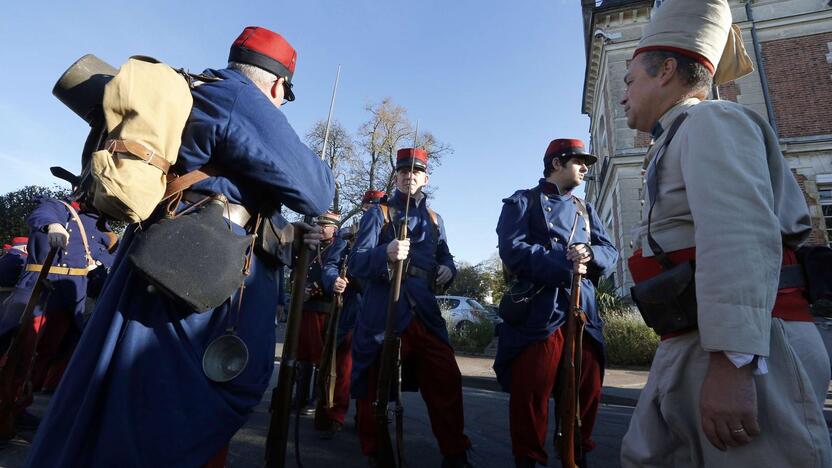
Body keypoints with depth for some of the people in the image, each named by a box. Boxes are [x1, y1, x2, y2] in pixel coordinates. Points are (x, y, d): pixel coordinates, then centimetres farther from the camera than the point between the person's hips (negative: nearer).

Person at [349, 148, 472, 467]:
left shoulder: (434, 219, 15)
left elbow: (444, 256, 24)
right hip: (382, 313, -3)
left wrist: (448, 270, -1)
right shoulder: (379, 213, 1)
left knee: (447, 380, 2)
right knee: (375, 384, 6)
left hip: (424, 312, 4)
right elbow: (355, 264, -8)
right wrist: (385, 254, -28)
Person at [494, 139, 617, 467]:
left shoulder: (585, 210, 23)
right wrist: (567, 267, -14)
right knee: (530, 394, -2)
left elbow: (610, 253, 13)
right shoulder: (523, 201, 3)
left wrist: (590, 253, -11)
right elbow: (513, 251, -12)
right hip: (537, 312, -6)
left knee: (588, 390, 13)